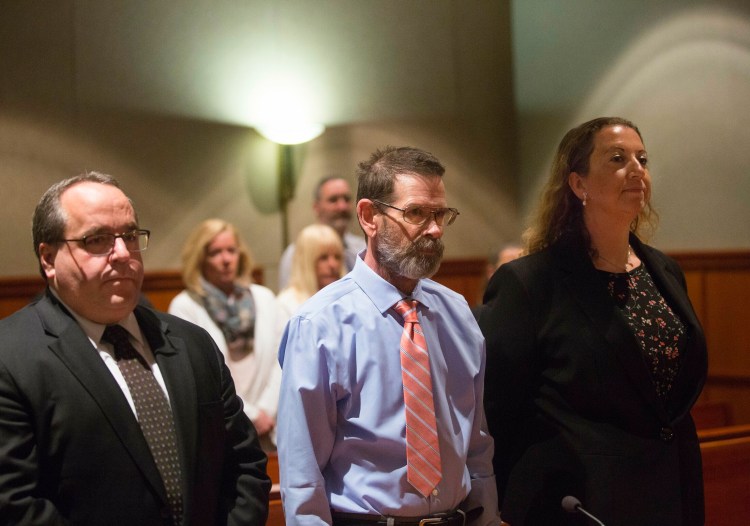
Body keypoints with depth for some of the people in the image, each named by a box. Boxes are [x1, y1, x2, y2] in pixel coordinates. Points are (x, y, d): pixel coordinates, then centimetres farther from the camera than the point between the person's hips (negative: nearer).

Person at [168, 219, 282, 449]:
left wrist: (266, 410, -6)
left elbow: (280, 360, 7)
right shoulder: (184, 307, -2)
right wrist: (250, 414, -7)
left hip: (265, 429, 4)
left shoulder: (264, 298, 12)